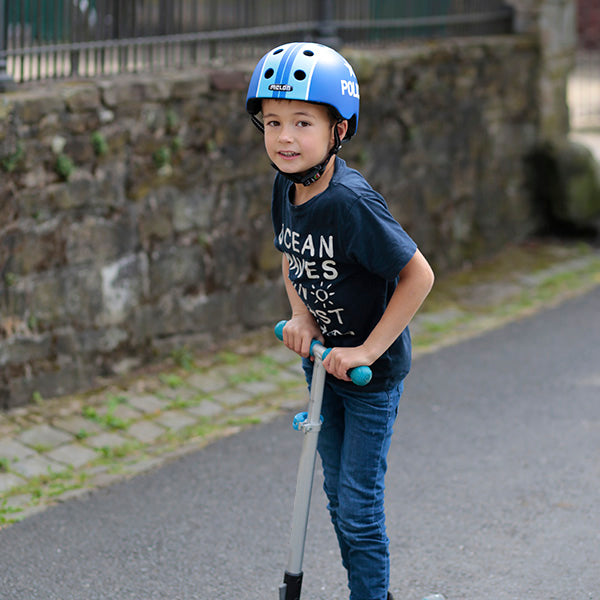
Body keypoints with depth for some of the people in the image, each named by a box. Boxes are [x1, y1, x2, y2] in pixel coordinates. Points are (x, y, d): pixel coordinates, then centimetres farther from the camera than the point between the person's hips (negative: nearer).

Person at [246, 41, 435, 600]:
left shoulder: (350, 203, -29)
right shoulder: (286, 188, -6)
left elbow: (418, 275, -26)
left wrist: (367, 350, -23)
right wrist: (300, 316, -3)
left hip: (370, 370, -7)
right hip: (321, 360, 7)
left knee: (359, 506, -1)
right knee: (337, 495, 17)